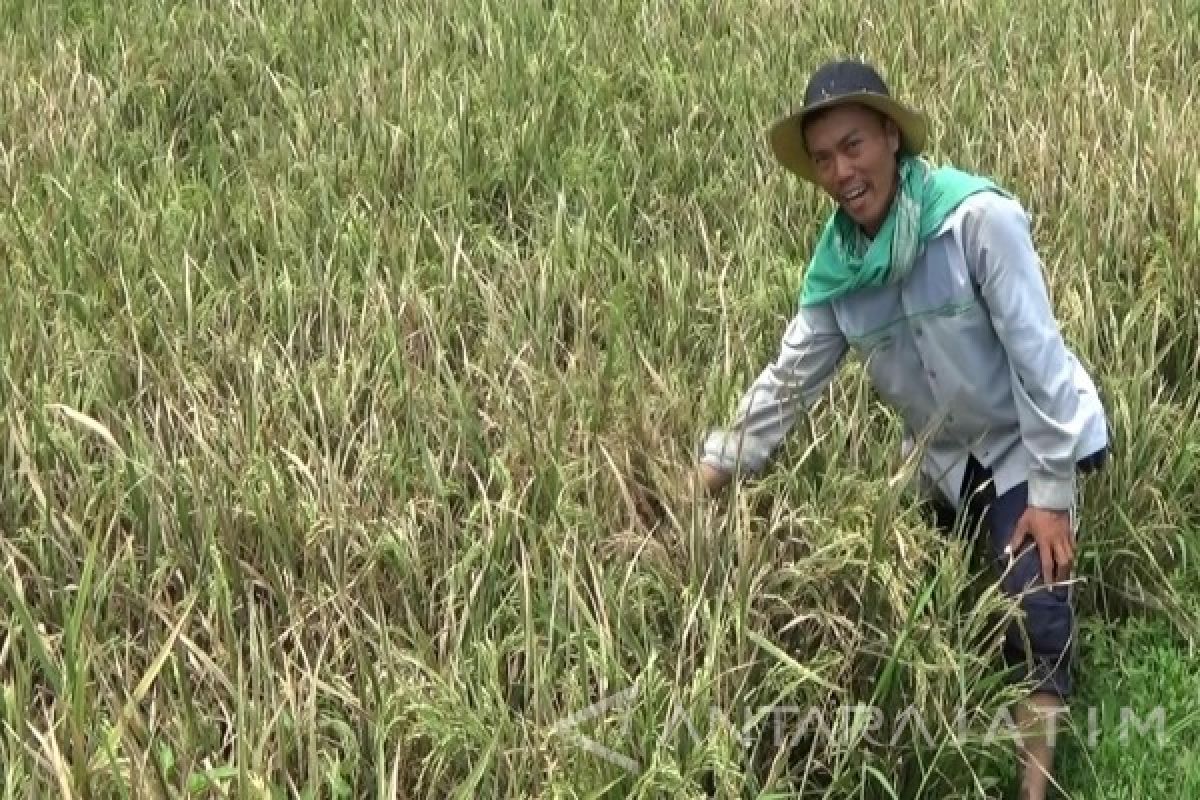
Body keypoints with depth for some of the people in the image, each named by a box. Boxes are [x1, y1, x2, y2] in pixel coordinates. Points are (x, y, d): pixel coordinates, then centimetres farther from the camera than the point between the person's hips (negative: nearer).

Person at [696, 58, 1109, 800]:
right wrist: (712, 472, -4)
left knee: (1035, 598, -20)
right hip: (945, 458, 6)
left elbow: (1037, 352, -23)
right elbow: (790, 378, 0)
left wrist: (1052, 492, -22)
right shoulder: (838, 260, -7)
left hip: (1027, 441, -6)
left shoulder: (977, 217, -26)